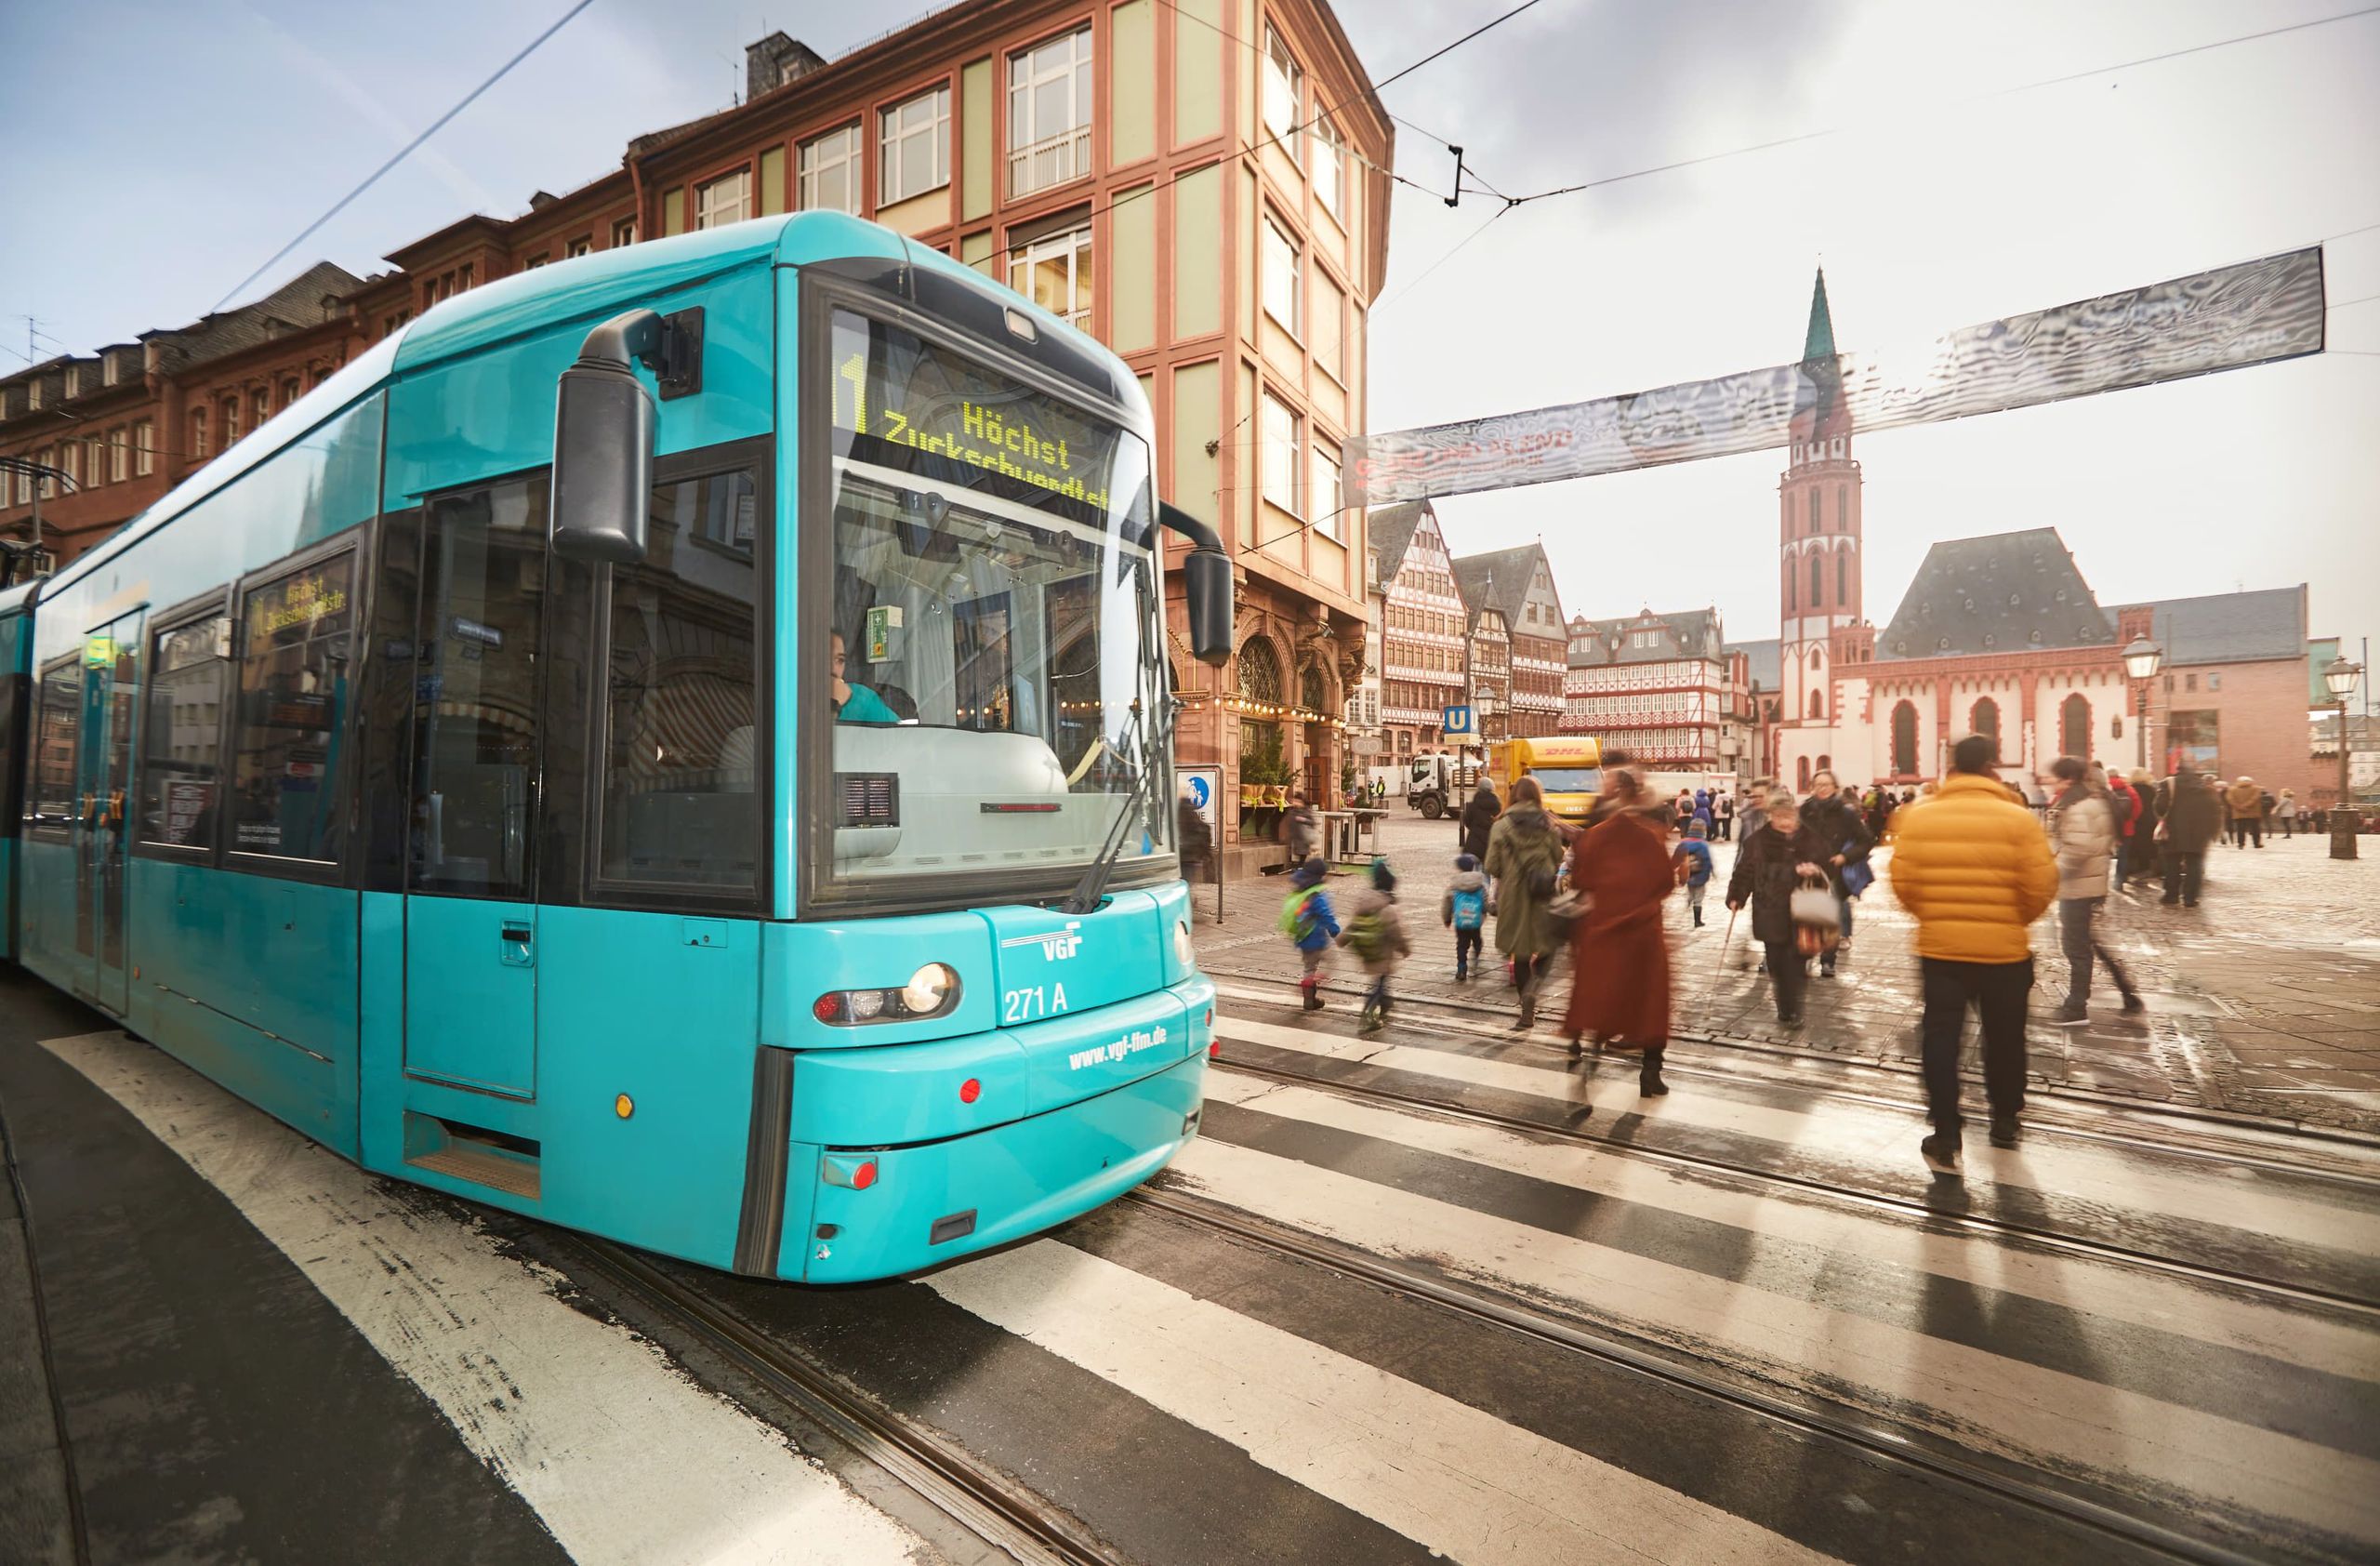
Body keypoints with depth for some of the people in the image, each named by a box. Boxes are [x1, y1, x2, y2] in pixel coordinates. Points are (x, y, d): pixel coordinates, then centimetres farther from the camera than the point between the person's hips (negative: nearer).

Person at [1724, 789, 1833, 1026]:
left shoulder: (1812, 840, 0)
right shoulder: (1757, 841, -2)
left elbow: (1826, 871, 5)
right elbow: (1744, 871, 0)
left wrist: (1814, 871, -18)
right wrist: (1736, 897, -9)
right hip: (1770, 914, 0)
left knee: (1796, 963, 1)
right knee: (1777, 963, 5)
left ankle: (1792, 1011, 19)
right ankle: (1786, 1008, 18)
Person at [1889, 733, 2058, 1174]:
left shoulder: (1919, 818, -6)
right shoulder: (2019, 818, -8)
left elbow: (1902, 882, -7)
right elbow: (2041, 886, -10)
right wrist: (2019, 919, 10)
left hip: (1939, 947, 0)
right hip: (2005, 949, 0)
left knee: (1940, 1038, 6)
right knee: (2004, 1037, 19)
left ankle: (1945, 1137, 3)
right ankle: (2005, 1120, 35)